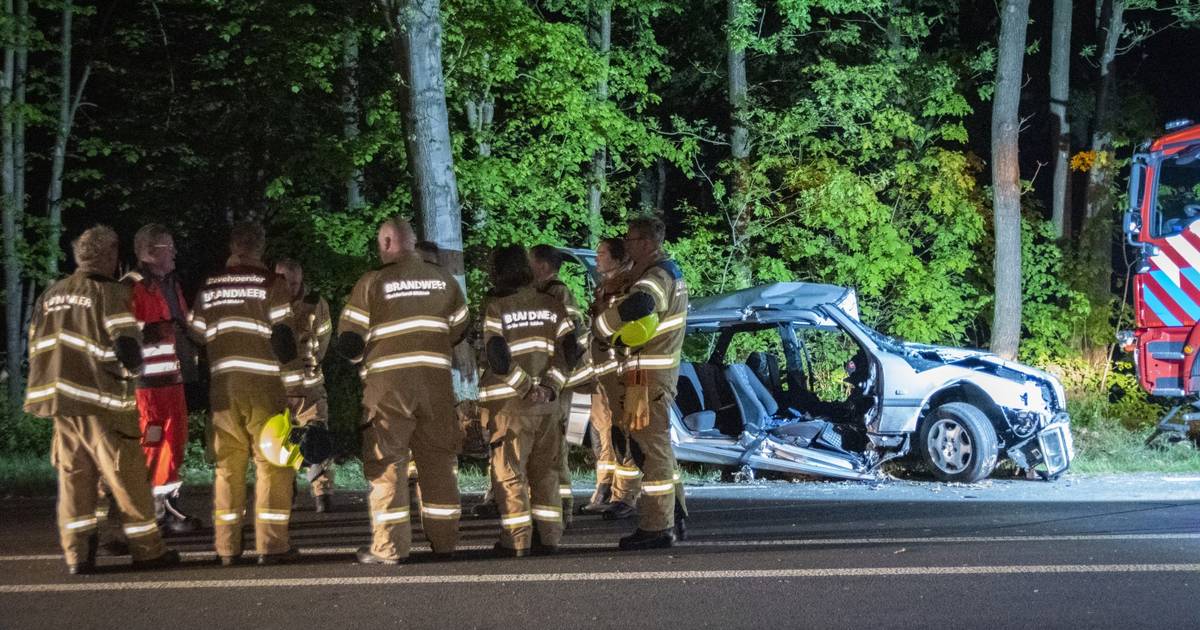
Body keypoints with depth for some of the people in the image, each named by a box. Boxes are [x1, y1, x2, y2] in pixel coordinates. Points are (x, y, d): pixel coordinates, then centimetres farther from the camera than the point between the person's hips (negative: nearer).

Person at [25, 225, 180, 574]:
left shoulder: (50, 296, 11)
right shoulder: (110, 293, -9)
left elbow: (36, 347, 15)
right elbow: (127, 347, -14)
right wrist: (130, 372, 5)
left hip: (61, 399, 6)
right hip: (101, 401, -6)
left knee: (73, 476, 9)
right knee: (127, 476, 2)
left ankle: (76, 555, 6)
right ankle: (147, 551, 8)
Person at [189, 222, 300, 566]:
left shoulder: (209, 286, 10)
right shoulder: (269, 282, -4)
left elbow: (198, 335, 14)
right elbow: (283, 332, -6)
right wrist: (287, 357, 13)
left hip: (221, 383, 4)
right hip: (262, 383, -4)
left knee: (228, 465, 10)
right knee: (272, 462, 2)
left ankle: (227, 547, 9)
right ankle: (271, 544, -3)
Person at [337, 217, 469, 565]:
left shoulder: (372, 282, -5)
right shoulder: (444, 279, 8)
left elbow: (349, 340, -3)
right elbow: (459, 329, 16)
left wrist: (362, 356, 18)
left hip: (388, 381, -4)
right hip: (436, 379, 4)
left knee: (387, 462, 1)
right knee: (438, 459, 12)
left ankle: (389, 546, -3)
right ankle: (444, 539, 16)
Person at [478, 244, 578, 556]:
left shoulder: (495, 308, -7)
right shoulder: (552, 306, 8)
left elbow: (497, 358, -16)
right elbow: (569, 352, 1)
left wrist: (525, 387, -7)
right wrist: (548, 387, -4)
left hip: (509, 402, -5)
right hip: (547, 402, 5)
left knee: (509, 471, 0)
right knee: (545, 469, 12)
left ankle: (517, 539, -3)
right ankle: (548, 535, 12)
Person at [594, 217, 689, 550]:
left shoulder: (656, 277, -17)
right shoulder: (670, 272, 16)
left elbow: (639, 304, -39)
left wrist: (603, 326, -21)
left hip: (649, 373, -10)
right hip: (662, 369, 10)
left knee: (651, 448, -6)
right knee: (658, 447, 18)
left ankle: (656, 527, -3)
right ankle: (674, 518, 25)